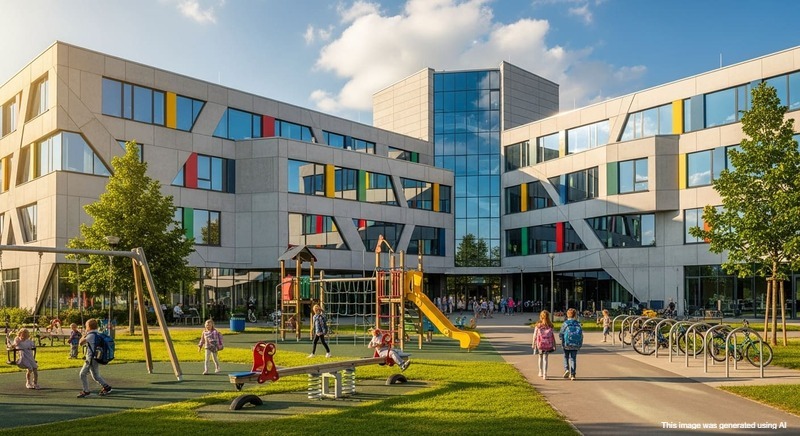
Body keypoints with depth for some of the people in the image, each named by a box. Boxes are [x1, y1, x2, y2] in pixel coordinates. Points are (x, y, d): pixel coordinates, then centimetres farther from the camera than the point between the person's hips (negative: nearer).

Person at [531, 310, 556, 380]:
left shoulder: (538, 325, -6)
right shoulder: (550, 325, -3)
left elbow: (535, 335, -2)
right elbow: (552, 335, -2)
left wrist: (533, 344, 8)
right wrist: (554, 345, 7)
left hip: (540, 344, 0)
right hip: (548, 344, 0)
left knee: (540, 358, 18)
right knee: (545, 359, 4)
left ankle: (540, 372, 31)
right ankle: (544, 374, -4)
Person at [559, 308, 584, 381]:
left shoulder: (565, 324, -7)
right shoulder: (578, 324, 0)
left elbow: (560, 334, -4)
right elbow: (581, 335, 4)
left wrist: (562, 339, 17)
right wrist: (580, 344, 14)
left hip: (566, 344, -2)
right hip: (576, 345, 2)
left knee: (566, 357, 16)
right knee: (573, 358, 8)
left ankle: (566, 369, -3)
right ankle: (572, 374, 4)